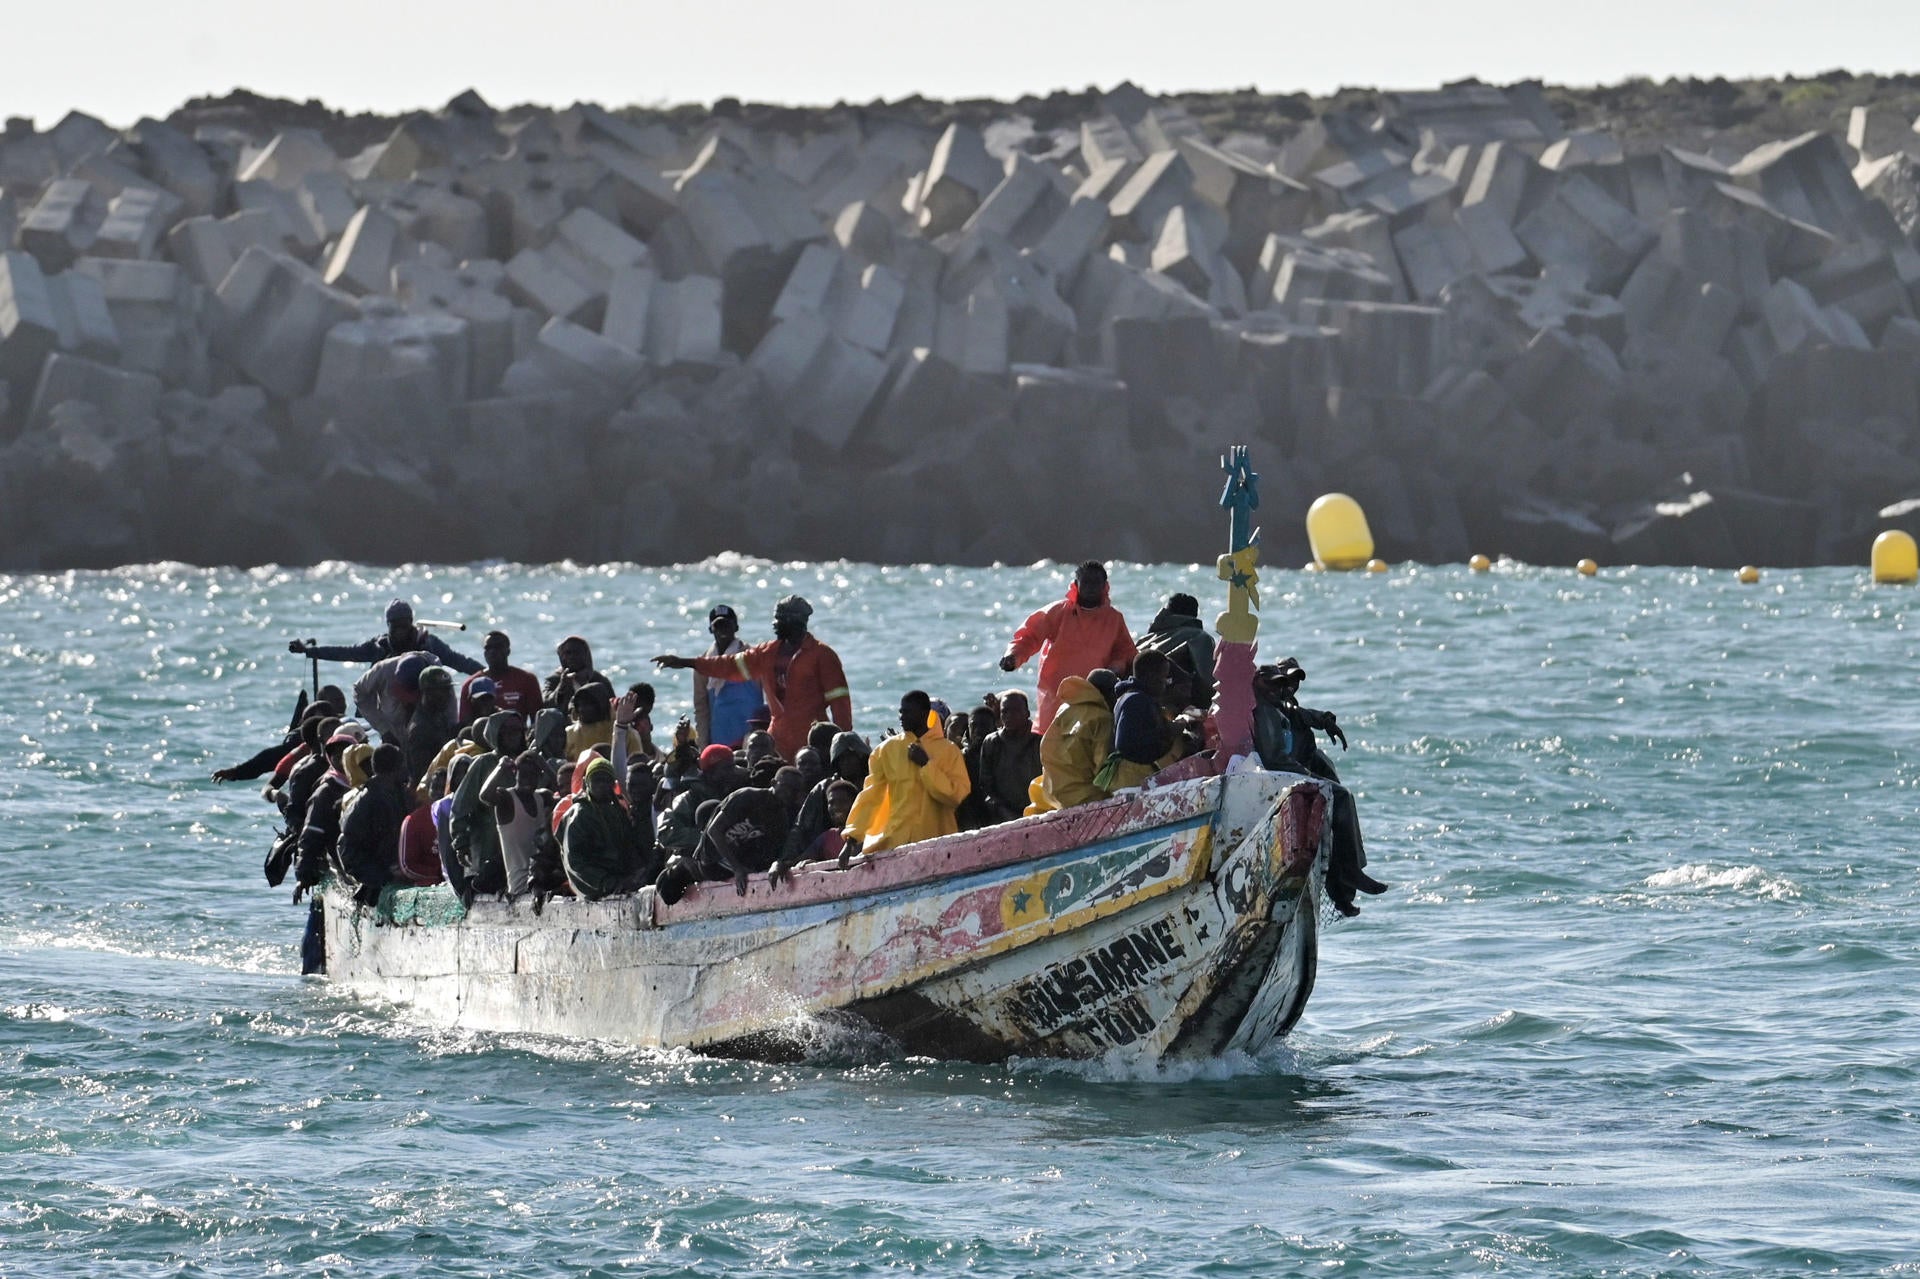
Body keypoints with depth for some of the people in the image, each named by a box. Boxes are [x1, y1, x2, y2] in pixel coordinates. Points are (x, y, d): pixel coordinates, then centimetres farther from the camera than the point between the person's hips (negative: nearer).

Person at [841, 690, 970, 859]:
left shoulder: (948, 751, 4)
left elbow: (960, 796, -7)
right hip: (896, 842, 1)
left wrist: (926, 765, -11)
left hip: (937, 843, -1)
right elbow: (871, 795, 4)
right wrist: (852, 839, -5)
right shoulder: (888, 749, 9)